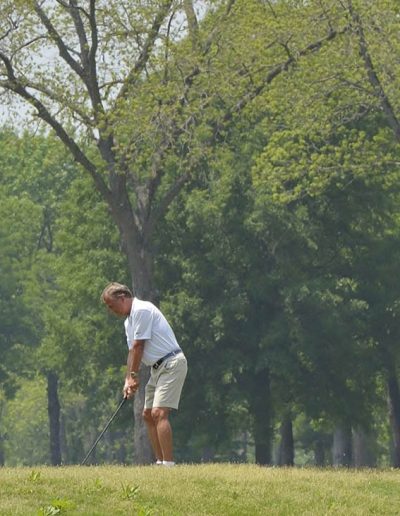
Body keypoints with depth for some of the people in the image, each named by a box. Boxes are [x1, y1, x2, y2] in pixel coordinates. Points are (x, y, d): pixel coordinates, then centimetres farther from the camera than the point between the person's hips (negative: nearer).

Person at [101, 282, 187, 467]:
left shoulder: (142, 310, -15)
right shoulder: (129, 321, 17)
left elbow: (138, 346, -14)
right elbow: (132, 351, 16)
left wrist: (133, 375, -8)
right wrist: (128, 380, 5)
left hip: (171, 363, -11)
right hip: (158, 368, 11)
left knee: (159, 413, -20)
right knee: (148, 415, 12)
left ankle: (168, 463, -24)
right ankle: (160, 461, 14)